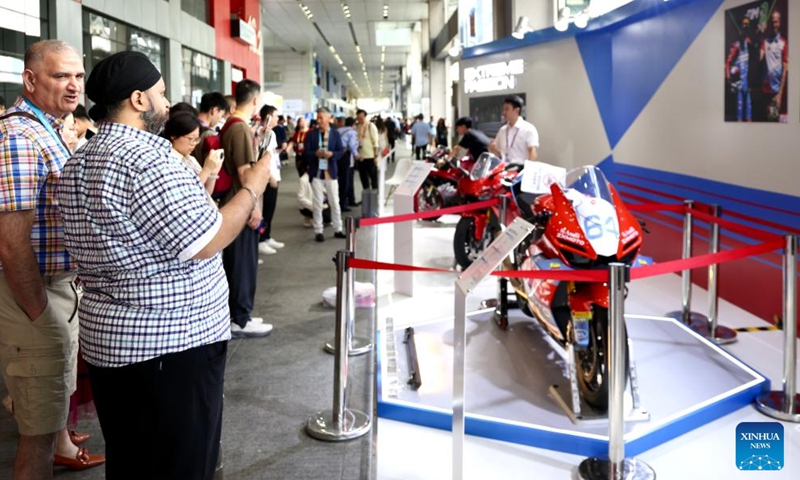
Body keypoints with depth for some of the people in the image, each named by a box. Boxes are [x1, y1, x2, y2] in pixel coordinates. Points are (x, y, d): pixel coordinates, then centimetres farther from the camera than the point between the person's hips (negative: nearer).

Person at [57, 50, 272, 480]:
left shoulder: (77, 165, 10)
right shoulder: (144, 160, -20)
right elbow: (204, 243, -21)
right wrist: (251, 188, -8)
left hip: (108, 339, 10)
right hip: (173, 343, -9)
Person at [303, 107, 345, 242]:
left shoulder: (335, 133, 4)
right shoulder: (311, 134, 1)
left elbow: (340, 151, 0)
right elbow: (306, 152, -3)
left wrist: (331, 154, -19)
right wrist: (316, 154, -22)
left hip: (331, 172, 1)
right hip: (316, 172, -1)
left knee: (335, 202, 7)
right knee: (317, 203, 2)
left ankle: (338, 229, 17)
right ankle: (318, 231, 8)